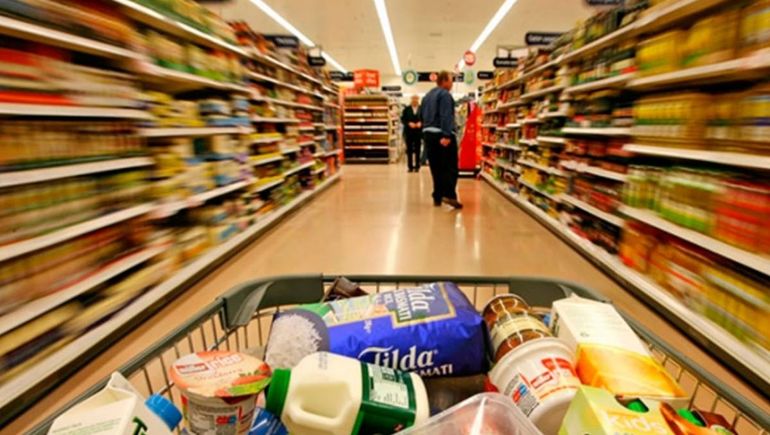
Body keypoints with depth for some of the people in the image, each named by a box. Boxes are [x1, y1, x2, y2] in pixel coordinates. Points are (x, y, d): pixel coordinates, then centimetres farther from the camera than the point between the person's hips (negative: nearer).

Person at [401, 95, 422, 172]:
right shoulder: (406, 109, 5)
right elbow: (403, 119, 3)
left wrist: (421, 123, -14)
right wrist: (409, 123, -12)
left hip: (418, 132, -1)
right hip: (409, 132, 1)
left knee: (417, 149, 2)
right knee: (409, 150, 3)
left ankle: (417, 166, 9)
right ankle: (410, 166, 9)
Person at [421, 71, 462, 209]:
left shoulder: (427, 96, 21)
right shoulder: (445, 94, -7)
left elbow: (422, 115, 24)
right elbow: (446, 116, -19)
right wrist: (446, 135, -26)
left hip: (428, 133, 8)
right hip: (442, 134, -8)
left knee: (436, 167, 10)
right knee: (450, 166, -7)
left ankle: (437, 197, 11)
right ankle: (449, 195, -18)